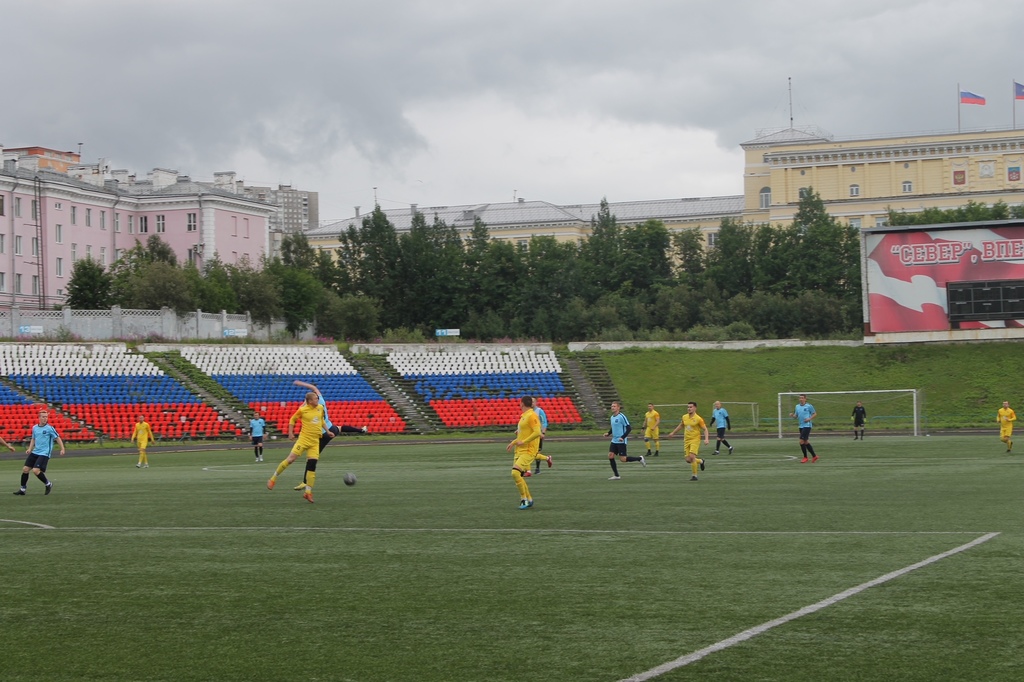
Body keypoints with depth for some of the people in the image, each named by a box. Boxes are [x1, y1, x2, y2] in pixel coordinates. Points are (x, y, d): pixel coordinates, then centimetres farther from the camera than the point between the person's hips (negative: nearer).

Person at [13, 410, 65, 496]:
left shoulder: (49, 428, -9)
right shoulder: (35, 428, 8)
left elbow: (58, 438, -4)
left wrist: (62, 449, -12)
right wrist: (30, 448, 7)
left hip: (44, 454, -6)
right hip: (35, 452, 6)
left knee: (36, 470, -19)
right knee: (25, 469, 2)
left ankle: (48, 484, 5)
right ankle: (22, 489, 15)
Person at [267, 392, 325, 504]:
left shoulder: (320, 408, 6)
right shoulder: (302, 410, -8)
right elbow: (292, 420, 6)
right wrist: (290, 433, 0)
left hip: (315, 442, 4)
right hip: (304, 439, -4)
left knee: (312, 465, -4)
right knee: (291, 459, -12)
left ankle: (308, 492, 1)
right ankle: (273, 478, 4)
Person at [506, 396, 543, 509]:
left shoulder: (532, 416, -13)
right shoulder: (524, 416, 16)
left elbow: (537, 432, -24)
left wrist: (523, 442, -22)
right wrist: (513, 443, 25)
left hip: (528, 451, -10)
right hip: (520, 451, 10)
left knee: (515, 473, -22)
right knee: (517, 476, 8)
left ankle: (524, 498, -9)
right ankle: (528, 500, 21)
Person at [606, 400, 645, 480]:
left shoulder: (622, 416, -14)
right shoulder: (612, 417, 10)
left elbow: (629, 428, -14)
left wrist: (623, 437, -22)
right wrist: (608, 433, 8)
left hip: (621, 441, -8)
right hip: (614, 441, 8)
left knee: (623, 459, -6)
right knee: (610, 456, -2)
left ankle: (639, 459, 16)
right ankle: (616, 475, 6)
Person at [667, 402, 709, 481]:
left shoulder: (698, 419, -10)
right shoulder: (684, 417, 6)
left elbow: (705, 429, -6)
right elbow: (681, 426, 25)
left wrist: (706, 439, -20)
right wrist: (673, 433, 31)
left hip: (695, 440, -6)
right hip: (686, 440, 6)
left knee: (692, 457, -20)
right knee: (688, 460, 1)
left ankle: (694, 475, -5)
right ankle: (700, 461, 32)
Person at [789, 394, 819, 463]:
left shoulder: (809, 406, -6)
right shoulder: (797, 407, 11)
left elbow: (815, 414, 1)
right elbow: (796, 415, 17)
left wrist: (809, 419, -14)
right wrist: (792, 415, -5)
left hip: (807, 426, -7)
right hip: (801, 426, 7)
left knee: (802, 441, -13)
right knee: (806, 442, 11)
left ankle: (805, 457, -1)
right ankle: (814, 456, 23)